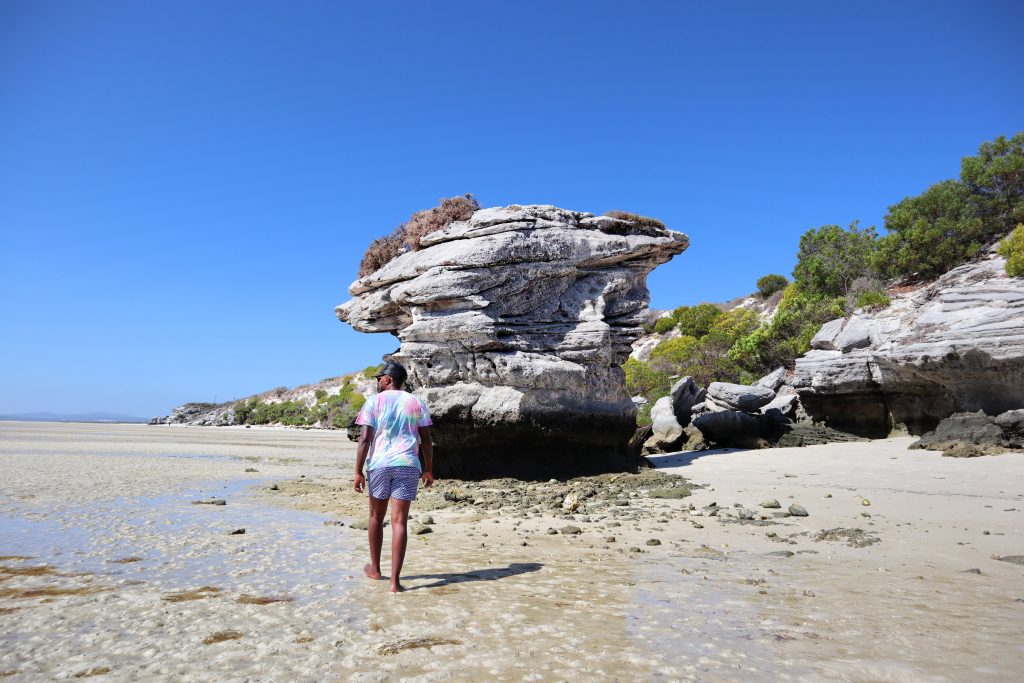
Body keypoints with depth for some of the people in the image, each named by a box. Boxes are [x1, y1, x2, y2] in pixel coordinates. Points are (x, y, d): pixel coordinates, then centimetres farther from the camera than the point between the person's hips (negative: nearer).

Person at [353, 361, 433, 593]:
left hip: (379, 463, -1)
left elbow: (364, 438, -6)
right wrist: (428, 470, 13)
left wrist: (358, 472, -3)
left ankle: (375, 568, 33)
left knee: (376, 517, 17)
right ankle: (395, 580, -7)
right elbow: (426, 440, 5)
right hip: (407, 464, 1)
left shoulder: (374, 402, 2)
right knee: (399, 521, -1)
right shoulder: (416, 403, 9)